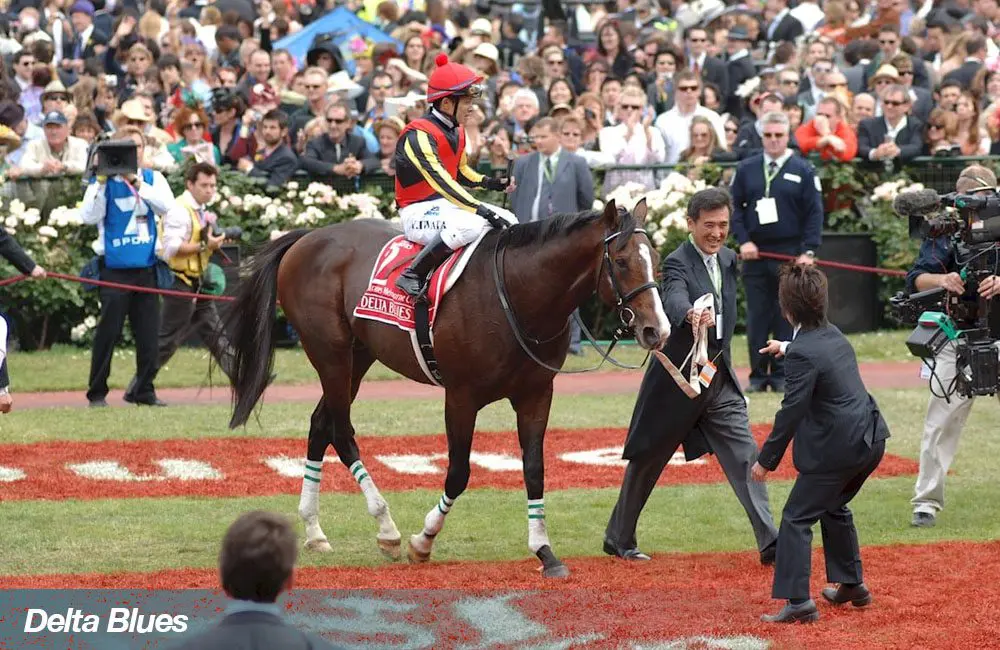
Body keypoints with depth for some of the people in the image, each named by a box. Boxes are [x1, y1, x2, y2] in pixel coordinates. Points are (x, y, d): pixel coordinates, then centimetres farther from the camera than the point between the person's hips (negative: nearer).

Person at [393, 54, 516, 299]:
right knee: (470, 224, -36)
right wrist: (482, 210, -34)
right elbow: (440, 181, -29)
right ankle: (412, 276, -27)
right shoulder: (419, 135, -21)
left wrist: (491, 183, 3)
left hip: (447, 205, 9)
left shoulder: (456, 131, 10)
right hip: (418, 212, -9)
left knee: (509, 222, 1)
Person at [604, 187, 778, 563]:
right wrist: (692, 314, -60)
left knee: (746, 458, -5)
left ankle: (770, 544, -8)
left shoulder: (727, 259, 6)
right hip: (677, 380, -6)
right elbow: (675, 299, -39)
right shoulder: (678, 263, -17)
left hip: (719, 380, 6)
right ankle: (618, 539, 24)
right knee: (647, 461, 8)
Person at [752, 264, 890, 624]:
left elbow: (791, 412, -18)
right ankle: (851, 584, 38)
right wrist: (787, 347, 53)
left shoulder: (802, 355, -19)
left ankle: (798, 600, -10)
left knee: (797, 518, -3)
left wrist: (766, 459, -10)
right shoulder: (834, 335, 8)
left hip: (836, 450, -9)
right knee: (833, 507, 29)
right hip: (870, 441, 9)